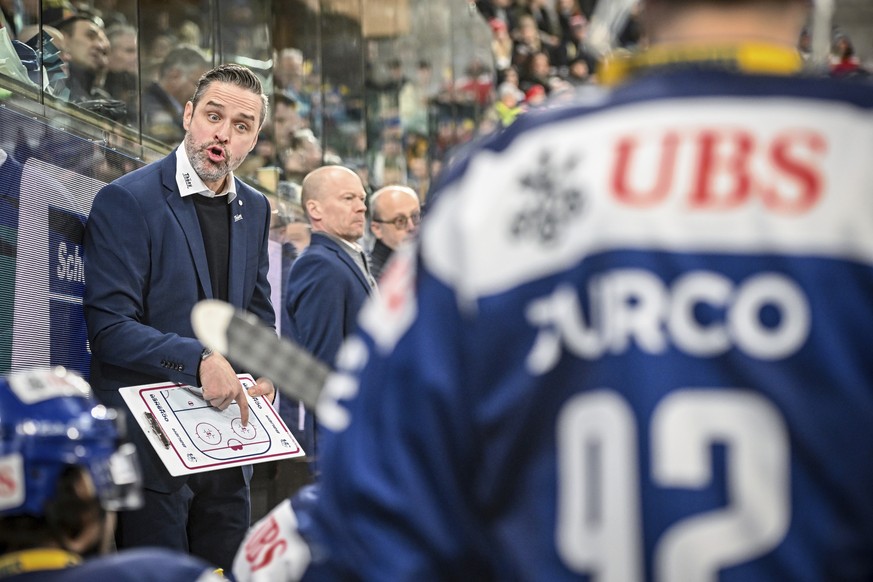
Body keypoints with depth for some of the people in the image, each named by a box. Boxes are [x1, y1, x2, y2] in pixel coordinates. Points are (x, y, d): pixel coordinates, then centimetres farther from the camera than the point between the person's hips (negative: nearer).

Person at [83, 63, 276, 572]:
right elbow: (108, 326, -15)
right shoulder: (126, 201, -10)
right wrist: (198, 360, -25)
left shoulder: (255, 210, 12)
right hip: (149, 444, -6)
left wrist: (263, 376, 3)